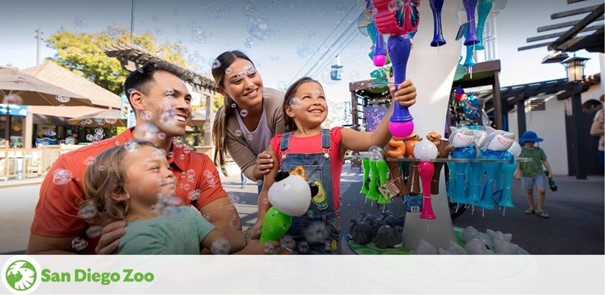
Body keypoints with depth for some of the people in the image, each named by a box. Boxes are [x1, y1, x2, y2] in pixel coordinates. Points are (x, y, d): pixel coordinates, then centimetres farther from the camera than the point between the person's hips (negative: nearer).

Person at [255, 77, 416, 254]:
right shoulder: (278, 145, -6)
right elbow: (268, 190, 2)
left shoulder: (337, 138, -8)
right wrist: (261, 226, -1)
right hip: (286, 229, 1)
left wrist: (396, 106, -40)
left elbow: (374, 141, -26)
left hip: (325, 231, 0)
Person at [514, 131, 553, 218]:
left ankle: (539, 210, 4)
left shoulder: (539, 150, 6)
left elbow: (545, 161, 7)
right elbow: (518, 163, -1)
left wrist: (550, 171, -3)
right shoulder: (521, 151, 0)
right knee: (529, 192, 10)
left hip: (539, 174, 1)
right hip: (526, 175, -1)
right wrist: (518, 173, -10)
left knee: (541, 191, -10)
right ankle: (531, 208, 27)